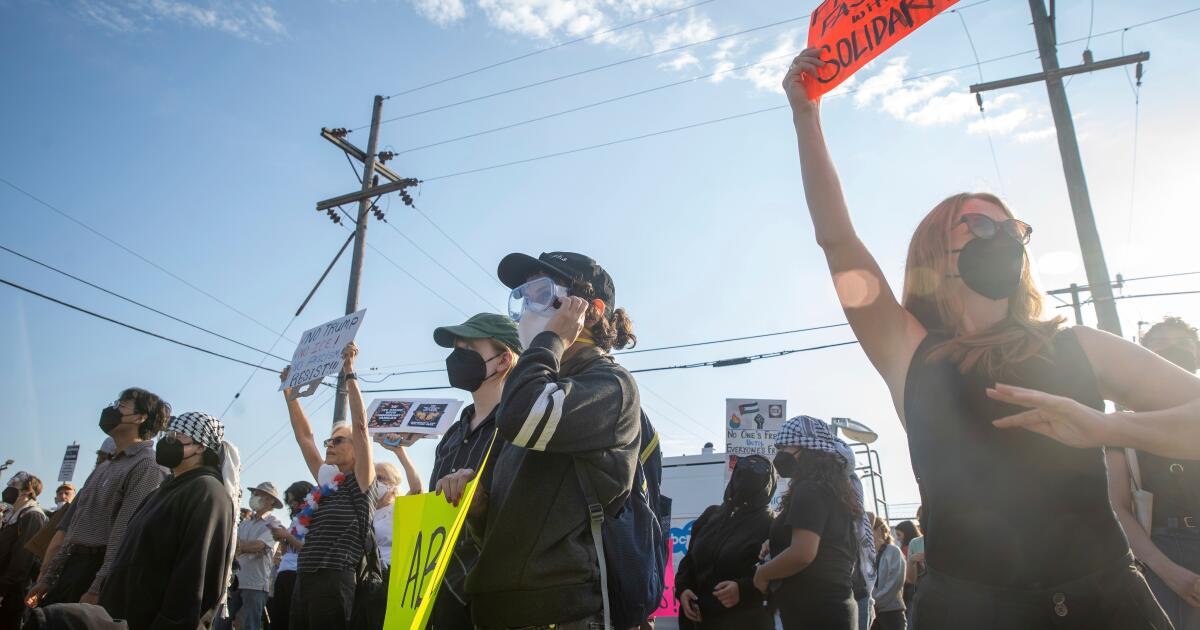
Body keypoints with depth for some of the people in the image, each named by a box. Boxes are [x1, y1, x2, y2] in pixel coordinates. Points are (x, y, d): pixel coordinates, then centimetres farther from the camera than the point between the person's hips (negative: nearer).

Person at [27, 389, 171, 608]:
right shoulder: (104, 467, 18)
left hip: (96, 571, -8)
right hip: (70, 567, 8)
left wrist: (97, 590, -23)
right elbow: (72, 529, 19)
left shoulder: (146, 467, -13)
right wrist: (48, 579, 16)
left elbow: (125, 534, -20)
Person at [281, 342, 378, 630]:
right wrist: (289, 391, 19)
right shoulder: (327, 483, 17)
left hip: (334, 583, -7)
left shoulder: (360, 483, -1)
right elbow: (304, 435, 20)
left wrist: (349, 373, -11)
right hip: (303, 582, 7)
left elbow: (360, 425, -11)